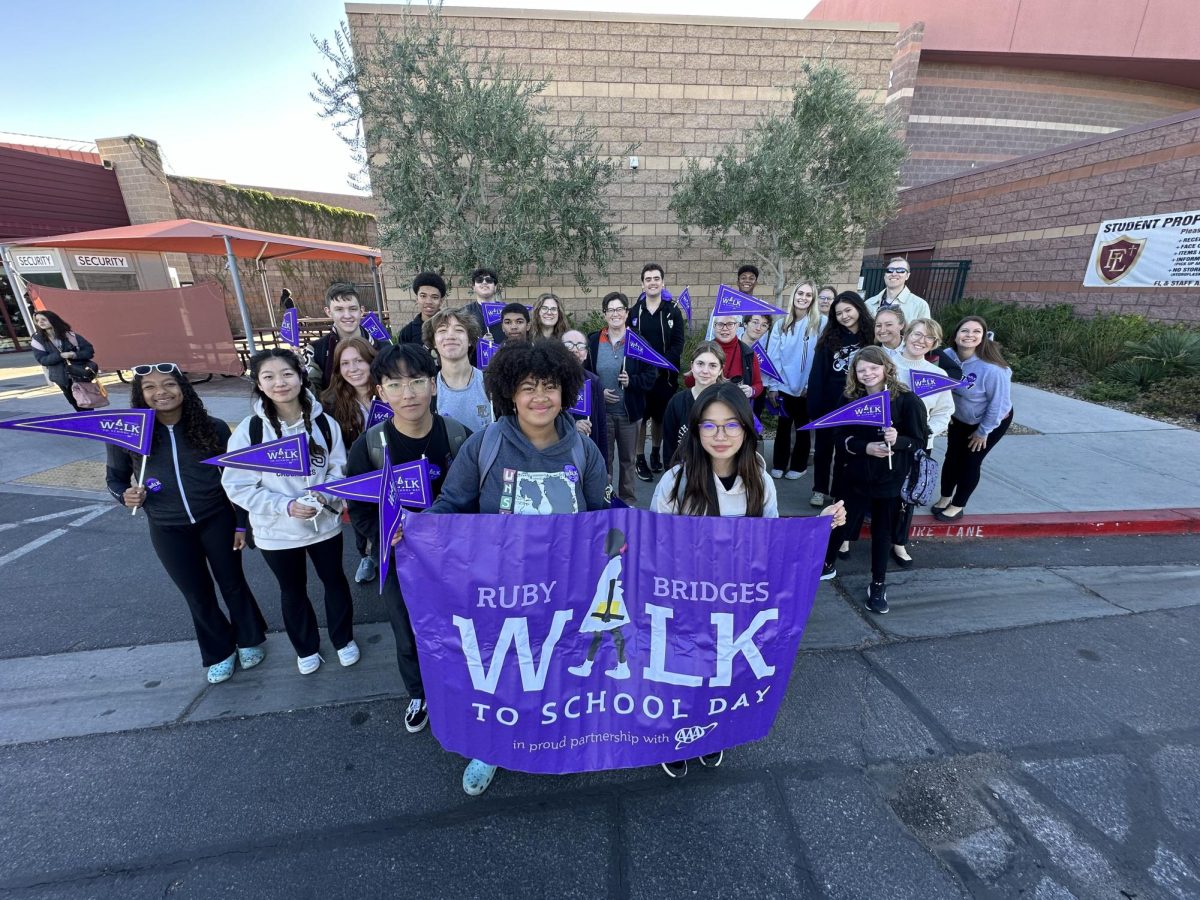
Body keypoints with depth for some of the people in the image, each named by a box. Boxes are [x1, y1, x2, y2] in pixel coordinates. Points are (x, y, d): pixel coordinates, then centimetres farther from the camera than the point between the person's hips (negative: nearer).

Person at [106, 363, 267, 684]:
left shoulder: (212, 428, -10)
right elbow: (114, 477, 9)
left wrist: (241, 524, -1)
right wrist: (126, 496, -15)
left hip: (217, 520, -1)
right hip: (168, 531, 1)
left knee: (232, 583, 14)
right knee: (198, 595, 15)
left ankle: (249, 640, 38)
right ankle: (220, 652, 37)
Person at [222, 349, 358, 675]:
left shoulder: (324, 423, -9)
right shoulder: (249, 430, -14)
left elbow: (340, 468, 0)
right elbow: (237, 486, -11)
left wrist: (325, 496, -19)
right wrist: (286, 506, -22)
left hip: (324, 523, 1)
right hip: (276, 531, -1)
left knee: (335, 580, 18)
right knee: (293, 590, 19)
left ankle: (344, 639, 42)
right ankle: (306, 648, 43)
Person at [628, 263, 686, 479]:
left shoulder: (673, 311, 0)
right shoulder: (634, 311, 3)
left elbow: (678, 344, -5)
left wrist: (660, 367, -17)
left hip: (665, 374, 0)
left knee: (660, 416, 11)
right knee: (640, 416, 2)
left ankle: (656, 453, 31)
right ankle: (640, 459, 15)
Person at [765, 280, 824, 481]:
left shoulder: (821, 323, -6)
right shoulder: (781, 324, 1)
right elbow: (773, 357, -1)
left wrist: (812, 384, -10)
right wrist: (772, 386, -5)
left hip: (808, 388, -1)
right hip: (784, 386, 2)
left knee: (802, 427, 14)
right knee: (783, 426, 12)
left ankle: (799, 465, 28)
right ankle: (779, 464, 26)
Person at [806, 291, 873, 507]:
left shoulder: (872, 337, -1)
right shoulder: (830, 338, -3)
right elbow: (817, 374, -5)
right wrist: (814, 405, -12)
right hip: (829, 404, 0)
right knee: (823, 448, 9)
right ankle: (820, 490, 23)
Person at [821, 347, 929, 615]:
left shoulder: (907, 400, -10)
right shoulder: (849, 399, -4)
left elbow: (920, 440, -7)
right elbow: (840, 437, -5)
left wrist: (897, 440, -27)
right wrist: (866, 447, -21)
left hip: (890, 478, -1)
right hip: (854, 475, 2)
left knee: (882, 531, 12)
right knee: (841, 523, 12)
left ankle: (878, 584, 29)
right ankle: (827, 565, 36)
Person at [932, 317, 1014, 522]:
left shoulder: (992, 368, -36)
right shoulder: (948, 355, -22)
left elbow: (999, 403, -24)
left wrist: (983, 431, -14)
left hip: (992, 421, -4)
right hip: (960, 418, 4)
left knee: (970, 461, 4)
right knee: (952, 457, 11)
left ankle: (957, 506, 23)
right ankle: (945, 498, 31)